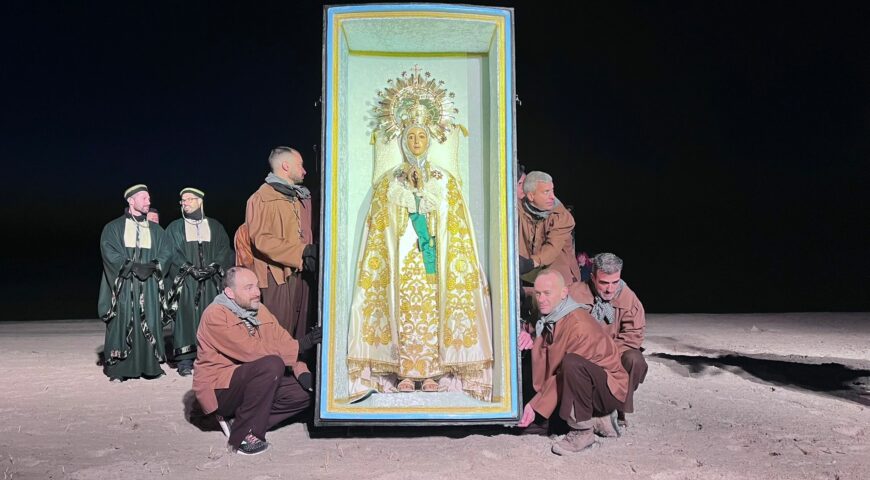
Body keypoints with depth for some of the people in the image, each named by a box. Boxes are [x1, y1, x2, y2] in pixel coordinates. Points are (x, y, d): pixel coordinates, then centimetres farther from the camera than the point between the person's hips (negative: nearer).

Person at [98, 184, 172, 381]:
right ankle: (118, 368, 0)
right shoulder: (113, 228, 6)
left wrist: (152, 266, -13)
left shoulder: (156, 230, 15)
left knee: (149, 325, 0)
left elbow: (166, 253, 5)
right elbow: (109, 253, -6)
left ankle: (151, 365, 6)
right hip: (123, 285, -2)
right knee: (122, 324, -4)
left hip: (149, 286, 3)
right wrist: (132, 267, -16)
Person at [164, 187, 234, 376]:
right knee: (185, 317, -5)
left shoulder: (214, 226, 14)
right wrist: (189, 268, -12)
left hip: (211, 280, 1)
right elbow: (170, 252, 1)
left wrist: (214, 266, -11)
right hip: (185, 280, -1)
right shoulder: (174, 228, 11)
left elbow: (224, 248, 6)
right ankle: (185, 360, -3)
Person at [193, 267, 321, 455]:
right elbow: (251, 351, -28)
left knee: (306, 392, -7)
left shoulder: (260, 310, 6)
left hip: (251, 383, 8)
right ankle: (244, 434, -18)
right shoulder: (215, 315, -18)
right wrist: (301, 344, -26)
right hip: (219, 390, -8)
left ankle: (244, 420, -1)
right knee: (272, 365, -32)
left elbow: (283, 341, 0)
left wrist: (301, 371, -18)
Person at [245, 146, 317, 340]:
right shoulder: (263, 198, -8)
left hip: (301, 273, 8)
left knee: (300, 329, 13)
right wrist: (301, 252, -19)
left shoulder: (301, 196, 18)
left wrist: (311, 252, 3)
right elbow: (261, 239, -16)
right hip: (278, 274, -8)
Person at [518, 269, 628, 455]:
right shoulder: (547, 319, 1)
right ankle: (599, 420, 7)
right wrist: (527, 336, -6)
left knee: (571, 363, -34)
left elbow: (565, 371, -24)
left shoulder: (579, 325, -25)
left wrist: (536, 405, -20)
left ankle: (582, 430, -19)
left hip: (611, 389, -9)